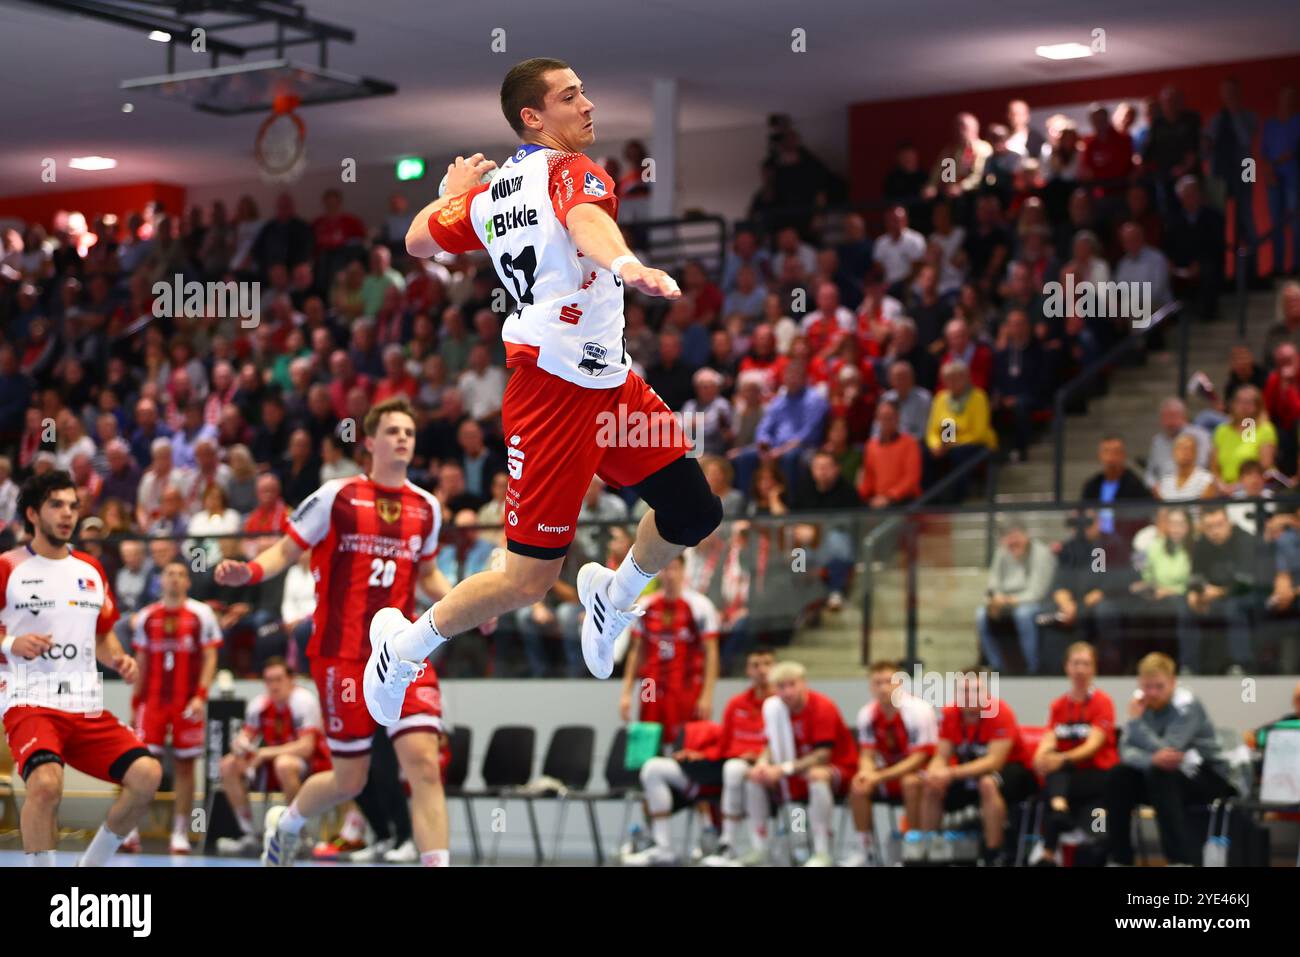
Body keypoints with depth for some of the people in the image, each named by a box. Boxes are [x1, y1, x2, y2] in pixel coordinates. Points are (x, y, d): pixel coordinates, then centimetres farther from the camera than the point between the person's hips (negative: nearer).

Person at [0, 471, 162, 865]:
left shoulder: (91, 570, 16)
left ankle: (91, 866, 7)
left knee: (147, 774, -12)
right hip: (32, 703, -5)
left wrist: (120, 660, 4)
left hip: (88, 707, 6)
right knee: (46, 782, -32)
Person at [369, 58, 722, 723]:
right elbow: (586, 219, -34)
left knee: (694, 513, 9)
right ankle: (404, 649, 13)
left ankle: (615, 594, 34)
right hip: (555, 389, -9)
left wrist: (452, 192, 42)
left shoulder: (486, 194, 13)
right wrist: (626, 265, -55)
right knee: (529, 579, -4)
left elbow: (418, 243, 24)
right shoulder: (571, 169, -10)